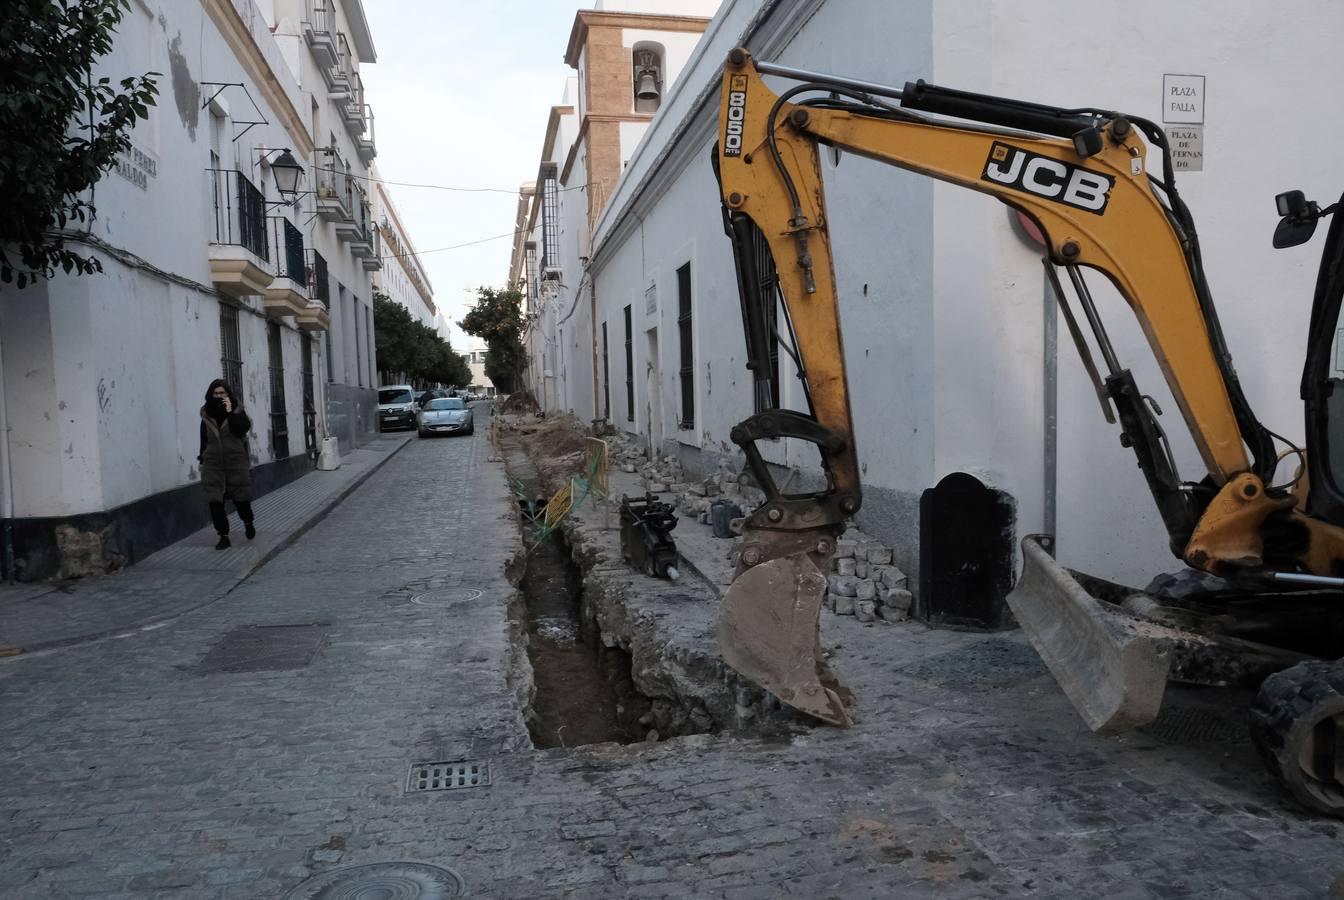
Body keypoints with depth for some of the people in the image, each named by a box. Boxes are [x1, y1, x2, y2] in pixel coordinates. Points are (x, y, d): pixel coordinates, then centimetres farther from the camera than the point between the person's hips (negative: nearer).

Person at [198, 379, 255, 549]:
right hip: (213, 465, 2)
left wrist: (230, 412, -21)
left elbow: (241, 430, -17)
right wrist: (202, 459, 11)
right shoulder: (207, 415, 5)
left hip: (236, 463, -2)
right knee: (215, 501, -2)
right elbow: (204, 440, 11)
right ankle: (223, 536, 6)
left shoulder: (237, 411, 0)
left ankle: (248, 523, 35)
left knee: (241, 497, 7)